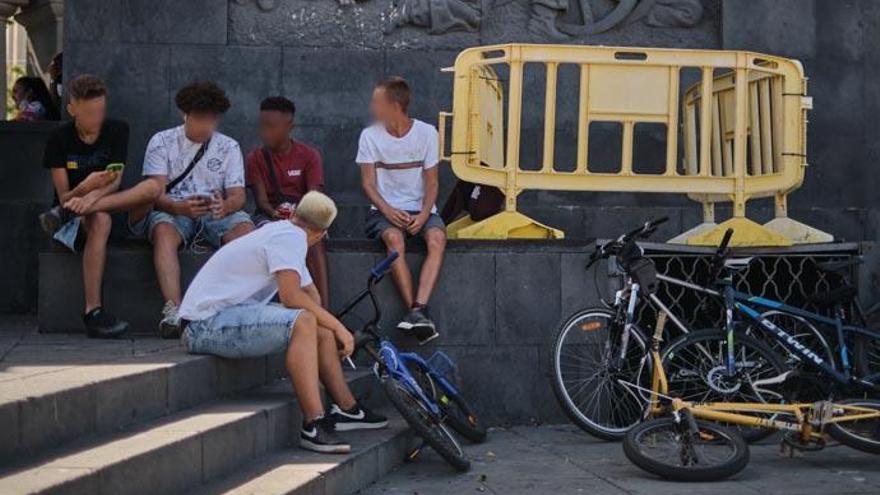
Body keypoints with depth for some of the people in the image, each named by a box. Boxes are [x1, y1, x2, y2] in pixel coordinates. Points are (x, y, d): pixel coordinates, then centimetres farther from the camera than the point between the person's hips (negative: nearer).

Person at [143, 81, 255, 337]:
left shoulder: (229, 147, 13)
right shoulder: (162, 142, 6)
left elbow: (237, 195, 2)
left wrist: (225, 206, -24)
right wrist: (182, 207, -28)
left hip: (218, 213, 2)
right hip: (174, 210, -2)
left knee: (245, 228, -31)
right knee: (163, 231, -37)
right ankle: (173, 309, -49)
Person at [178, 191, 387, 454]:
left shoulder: (284, 231, 17)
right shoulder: (290, 236, -14)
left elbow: (311, 294, 18)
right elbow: (291, 297, -25)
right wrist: (337, 327, -18)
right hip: (206, 324, -10)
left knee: (321, 328, 7)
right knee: (303, 321, -29)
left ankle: (347, 409, 15)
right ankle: (313, 425, -30)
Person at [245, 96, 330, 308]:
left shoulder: (309, 155, 3)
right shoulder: (256, 159, 5)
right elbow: (261, 199, -5)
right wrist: (275, 213, -27)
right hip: (269, 215, 1)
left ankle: (324, 308, -46)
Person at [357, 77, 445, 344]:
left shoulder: (426, 133, 1)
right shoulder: (370, 136, 1)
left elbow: (431, 183, 2)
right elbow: (368, 183, 0)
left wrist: (424, 214, -16)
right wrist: (387, 210, -18)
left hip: (421, 209, 1)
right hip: (386, 210, -1)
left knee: (437, 237, -32)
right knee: (394, 239, -34)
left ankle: (418, 310, -43)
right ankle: (417, 313, -37)